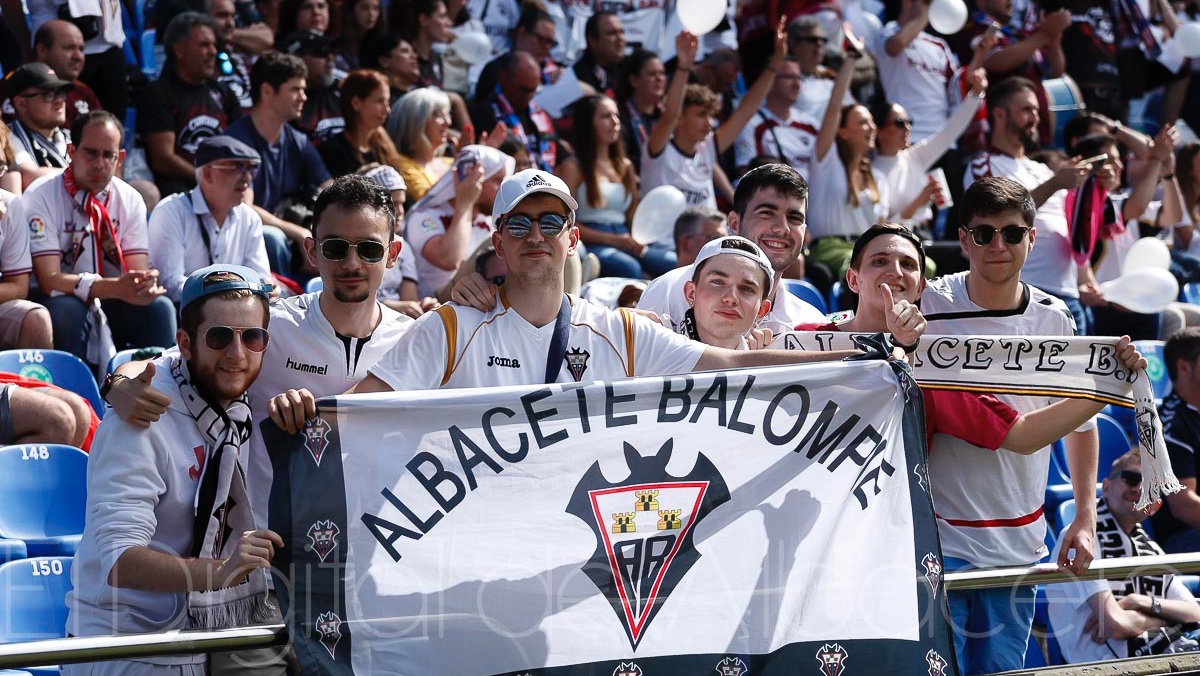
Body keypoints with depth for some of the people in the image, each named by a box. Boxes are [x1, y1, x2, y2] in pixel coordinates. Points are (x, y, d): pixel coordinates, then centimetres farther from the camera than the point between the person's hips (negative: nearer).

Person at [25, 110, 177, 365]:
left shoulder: (130, 200, -2)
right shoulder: (40, 197, -15)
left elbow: (138, 273, -6)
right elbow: (49, 280, -23)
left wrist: (146, 284, -33)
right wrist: (115, 288, -37)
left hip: (109, 304, 4)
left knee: (159, 307, -23)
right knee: (67, 309, -36)